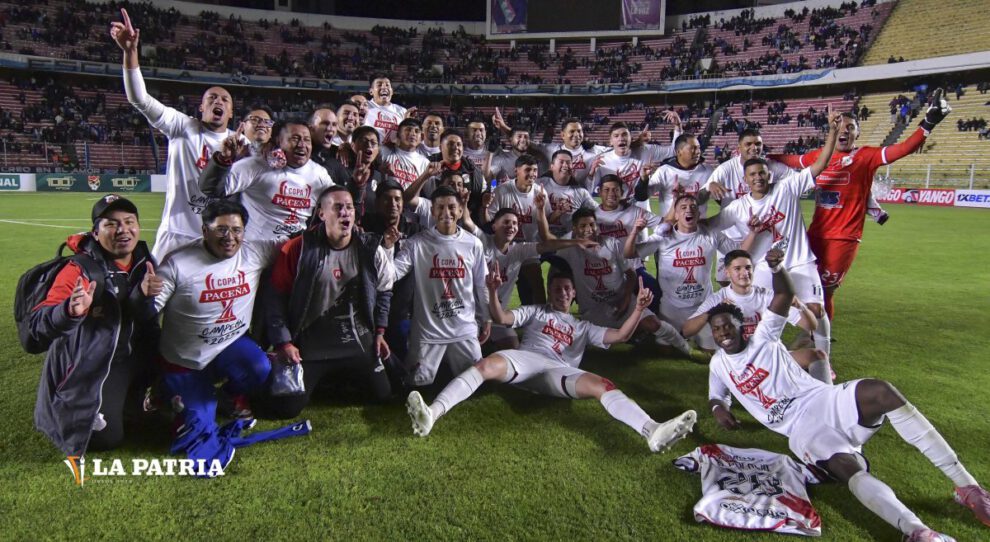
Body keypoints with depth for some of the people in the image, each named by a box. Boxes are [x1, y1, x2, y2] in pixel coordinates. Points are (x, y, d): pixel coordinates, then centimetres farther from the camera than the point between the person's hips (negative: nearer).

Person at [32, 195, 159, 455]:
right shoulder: (79, 271, -21)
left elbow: (148, 322, -2)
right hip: (89, 372, -6)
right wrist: (69, 311, -49)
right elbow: (38, 325, -27)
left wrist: (145, 296, -24)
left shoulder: (145, 264, -3)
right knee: (107, 439, -3)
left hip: (131, 361, 6)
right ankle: (62, 414, 23)